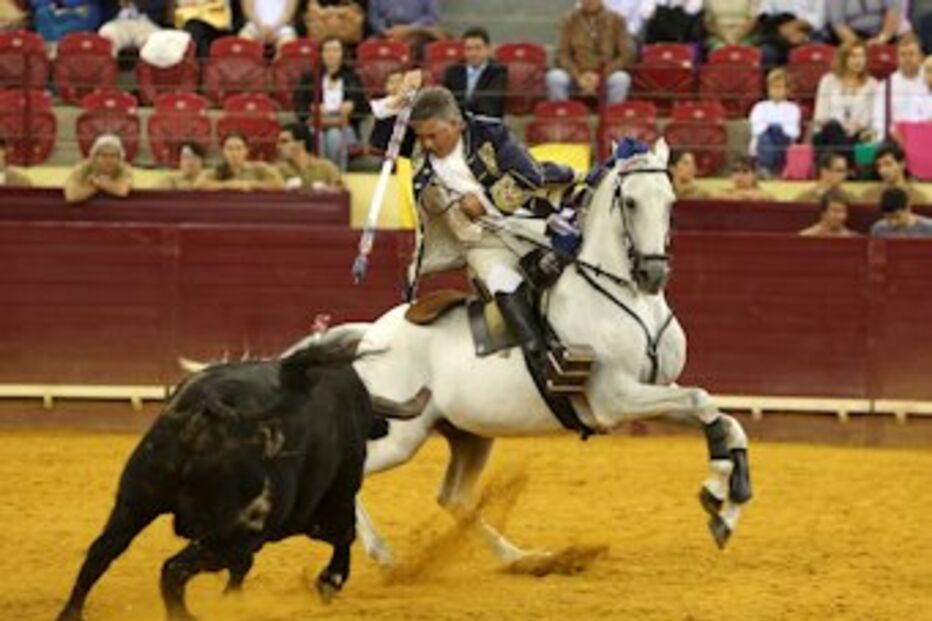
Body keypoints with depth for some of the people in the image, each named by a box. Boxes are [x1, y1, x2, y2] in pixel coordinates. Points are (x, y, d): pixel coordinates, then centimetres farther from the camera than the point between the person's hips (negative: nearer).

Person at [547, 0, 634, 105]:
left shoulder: (615, 20, -2)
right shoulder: (570, 20, 0)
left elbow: (626, 55, -5)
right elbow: (563, 54, -1)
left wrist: (600, 77, -16)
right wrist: (578, 76, -18)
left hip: (607, 77, -1)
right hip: (577, 77, 1)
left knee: (621, 79, -34)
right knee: (554, 77, -30)